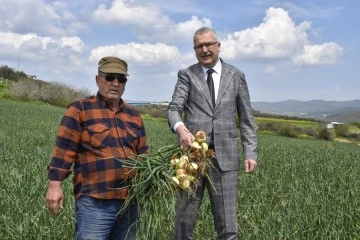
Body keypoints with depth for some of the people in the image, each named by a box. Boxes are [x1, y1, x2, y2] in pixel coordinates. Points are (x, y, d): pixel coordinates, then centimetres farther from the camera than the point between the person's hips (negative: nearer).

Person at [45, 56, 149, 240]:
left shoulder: (134, 115, 16)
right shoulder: (80, 109, 0)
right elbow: (64, 150, -4)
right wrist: (55, 185, -9)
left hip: (130, 200, 6)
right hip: (94, 202, -6)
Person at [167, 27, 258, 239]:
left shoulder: (236, 75, 11)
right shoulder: (187, 75, 8)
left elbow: (246, 118, 10)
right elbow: (174, 108, -4)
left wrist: (251, 152, 1)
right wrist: (181, 128, -27)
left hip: (225, 155, 0)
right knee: (185, 220, 6)